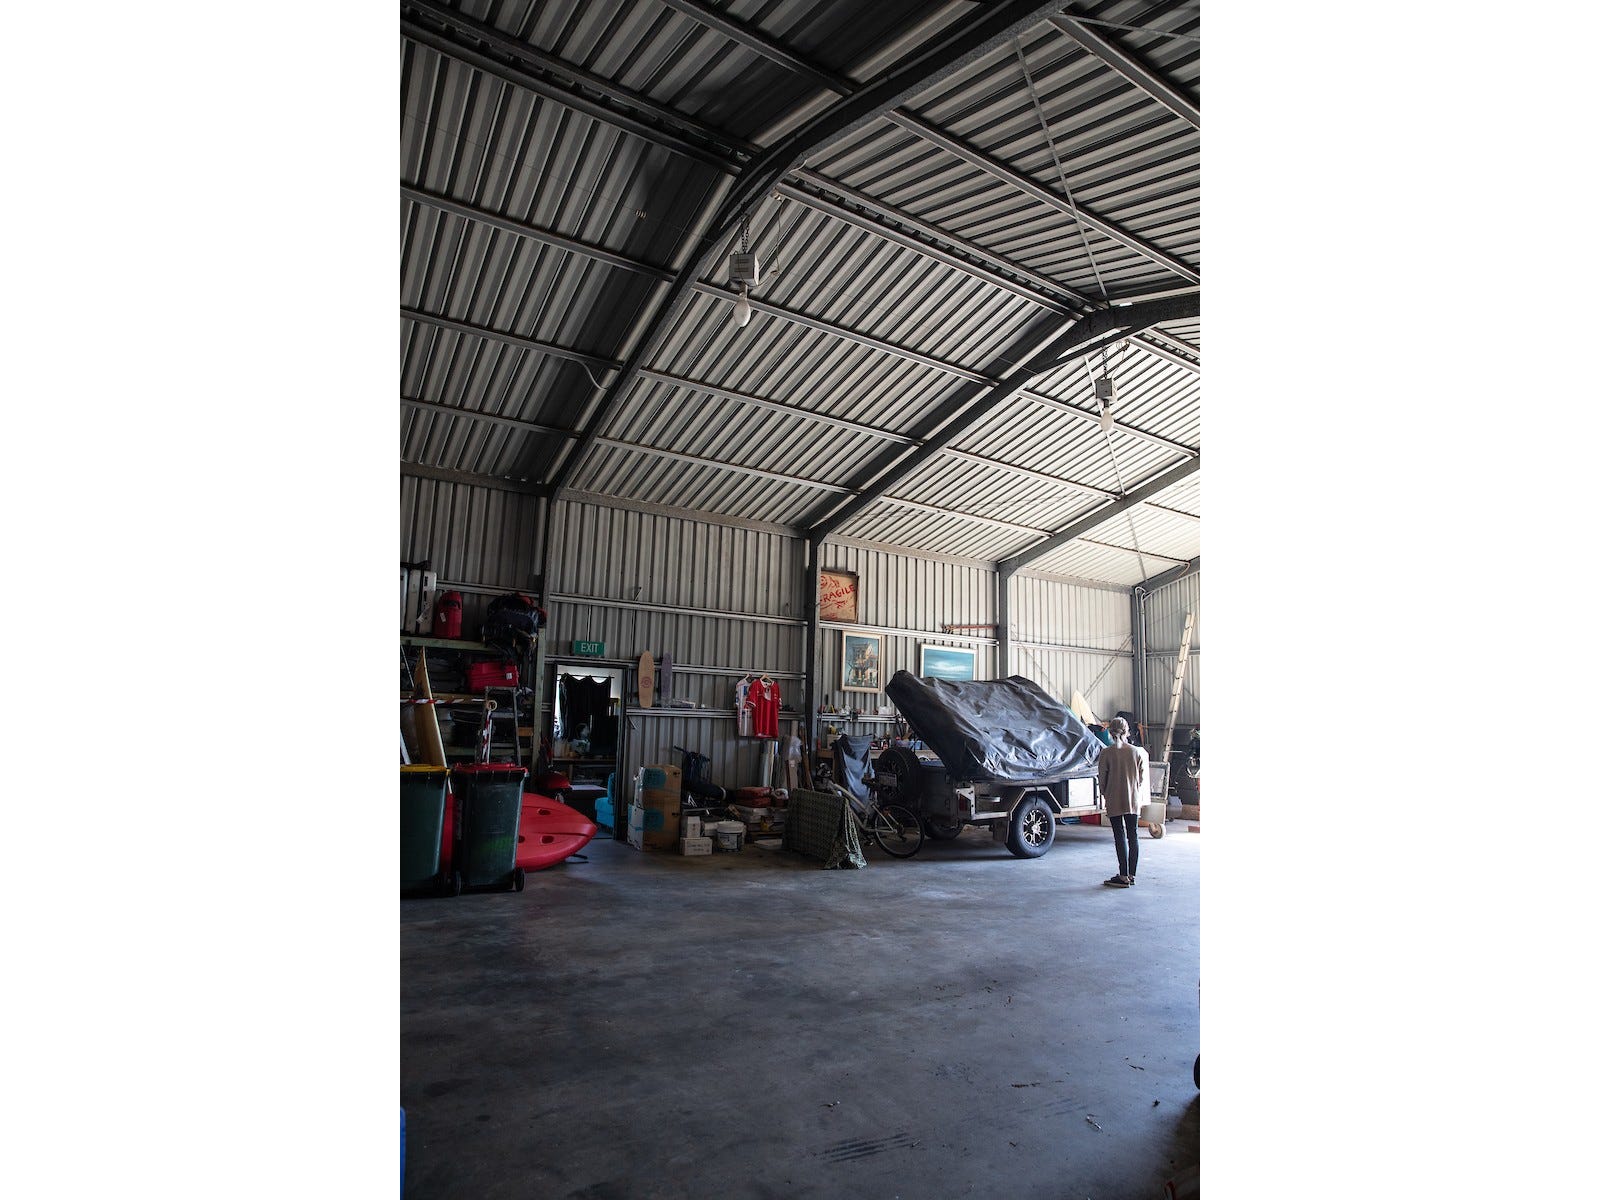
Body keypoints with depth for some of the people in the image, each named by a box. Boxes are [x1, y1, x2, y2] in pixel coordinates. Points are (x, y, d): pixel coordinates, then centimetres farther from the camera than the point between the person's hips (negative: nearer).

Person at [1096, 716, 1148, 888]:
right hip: (1133, 800, 3)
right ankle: (1132, 875, 16)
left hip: (1114, 801, -3)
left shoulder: (1106, 753, -10)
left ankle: (1123, 876, 1)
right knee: (1133, 836, 11)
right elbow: (1142, 777, 5)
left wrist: (1105, 794, 12)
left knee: (1120, 837, 1)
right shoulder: (1137, 752, -2)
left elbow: (1102, 778, -4)